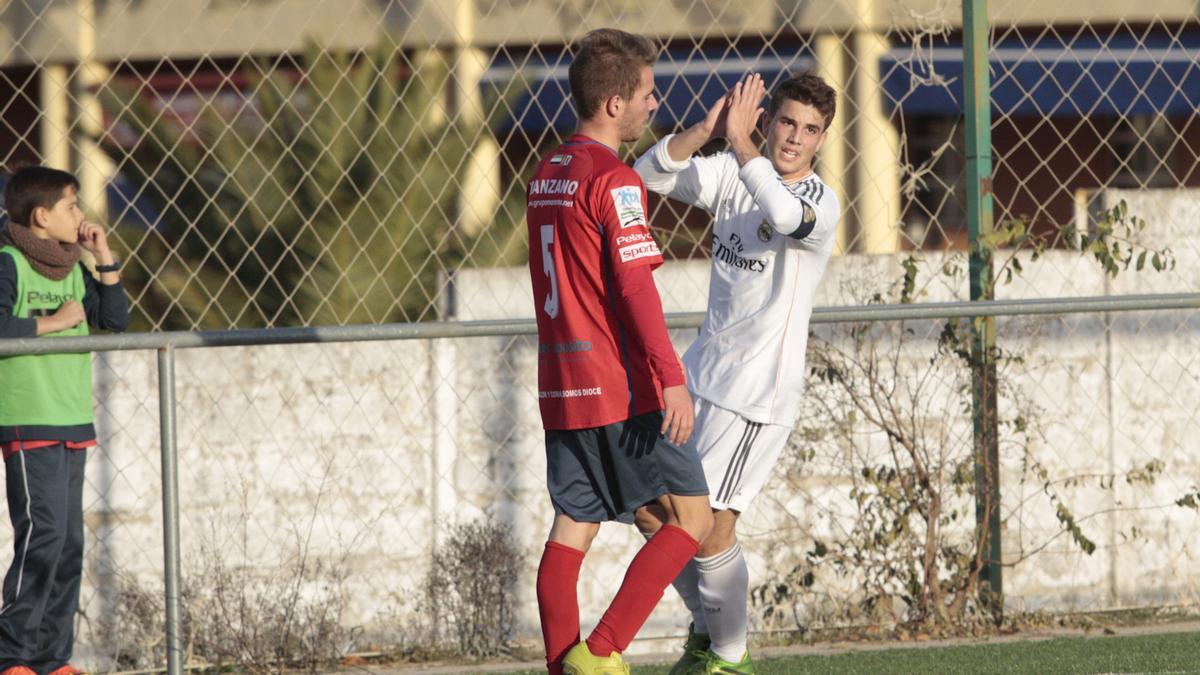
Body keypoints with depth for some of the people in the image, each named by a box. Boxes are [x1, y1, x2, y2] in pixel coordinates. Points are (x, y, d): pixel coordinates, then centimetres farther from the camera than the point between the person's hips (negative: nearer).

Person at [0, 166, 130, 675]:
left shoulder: (74, 272, 15)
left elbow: (116, 319, 15)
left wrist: (104, 258, 8)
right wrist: (52, 323, -15)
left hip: (72, 424, 8)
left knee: (69, 542, 6)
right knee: (43, 531, -14)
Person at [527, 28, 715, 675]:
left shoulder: (547, 174, 14)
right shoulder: (616, 182, -13)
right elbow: (636, 286, -20)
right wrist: (672, 378, -23)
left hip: (561, 386, 8)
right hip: (621, 387, -8)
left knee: (572, 528, 8)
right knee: (692, 517, -1)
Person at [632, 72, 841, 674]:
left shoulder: (822, 204, -14)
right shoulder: (730, 173, 4)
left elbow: (784, 215, -38)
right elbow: (651, 174, -6)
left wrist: (740, 143, -31)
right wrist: (706, 130, -22)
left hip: (759, 390, -7)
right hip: (701, 372, 7)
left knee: (709, 528, -8)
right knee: (653, 508, 9)